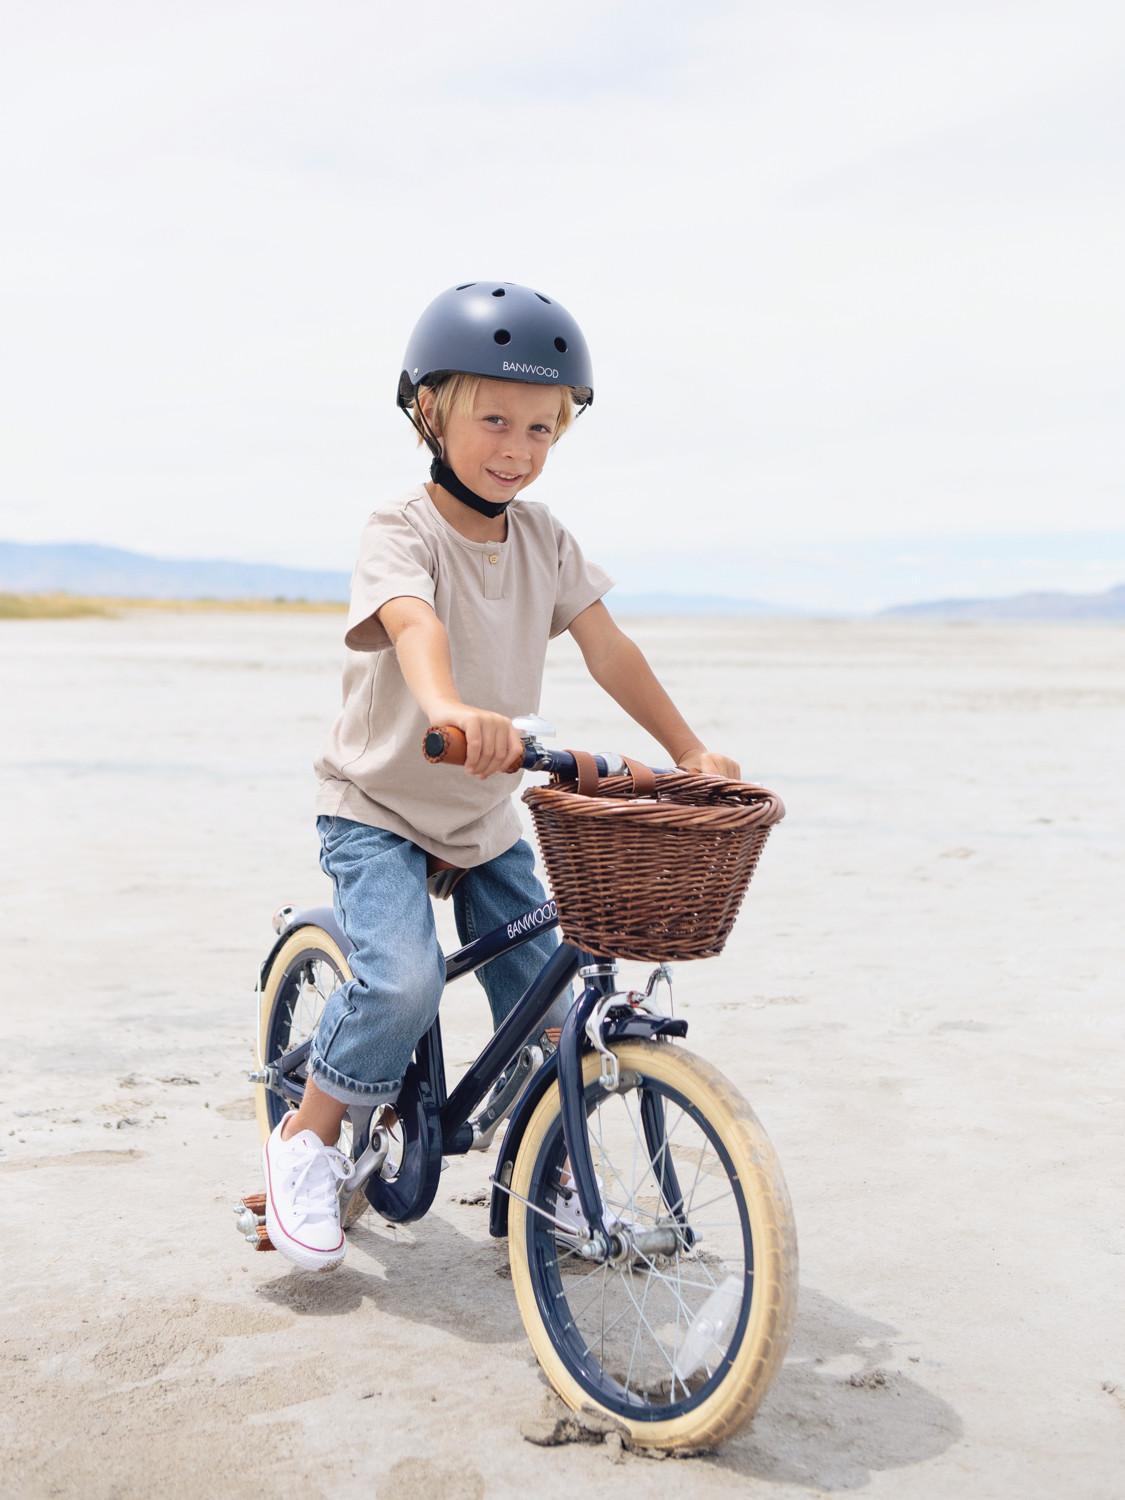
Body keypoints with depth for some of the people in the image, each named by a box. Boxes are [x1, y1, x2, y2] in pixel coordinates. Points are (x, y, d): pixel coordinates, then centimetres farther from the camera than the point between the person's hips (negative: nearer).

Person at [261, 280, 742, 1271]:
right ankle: (309, 1136, -1)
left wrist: (690, 752, -10)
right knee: (404, 979, -25)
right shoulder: (401, 532, -18)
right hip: (377, 805, -5)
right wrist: (449, 707, -60)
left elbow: (607, 648, -2)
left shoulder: (545, 540, 0)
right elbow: (414, 623, -39)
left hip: (487, 818, 6)